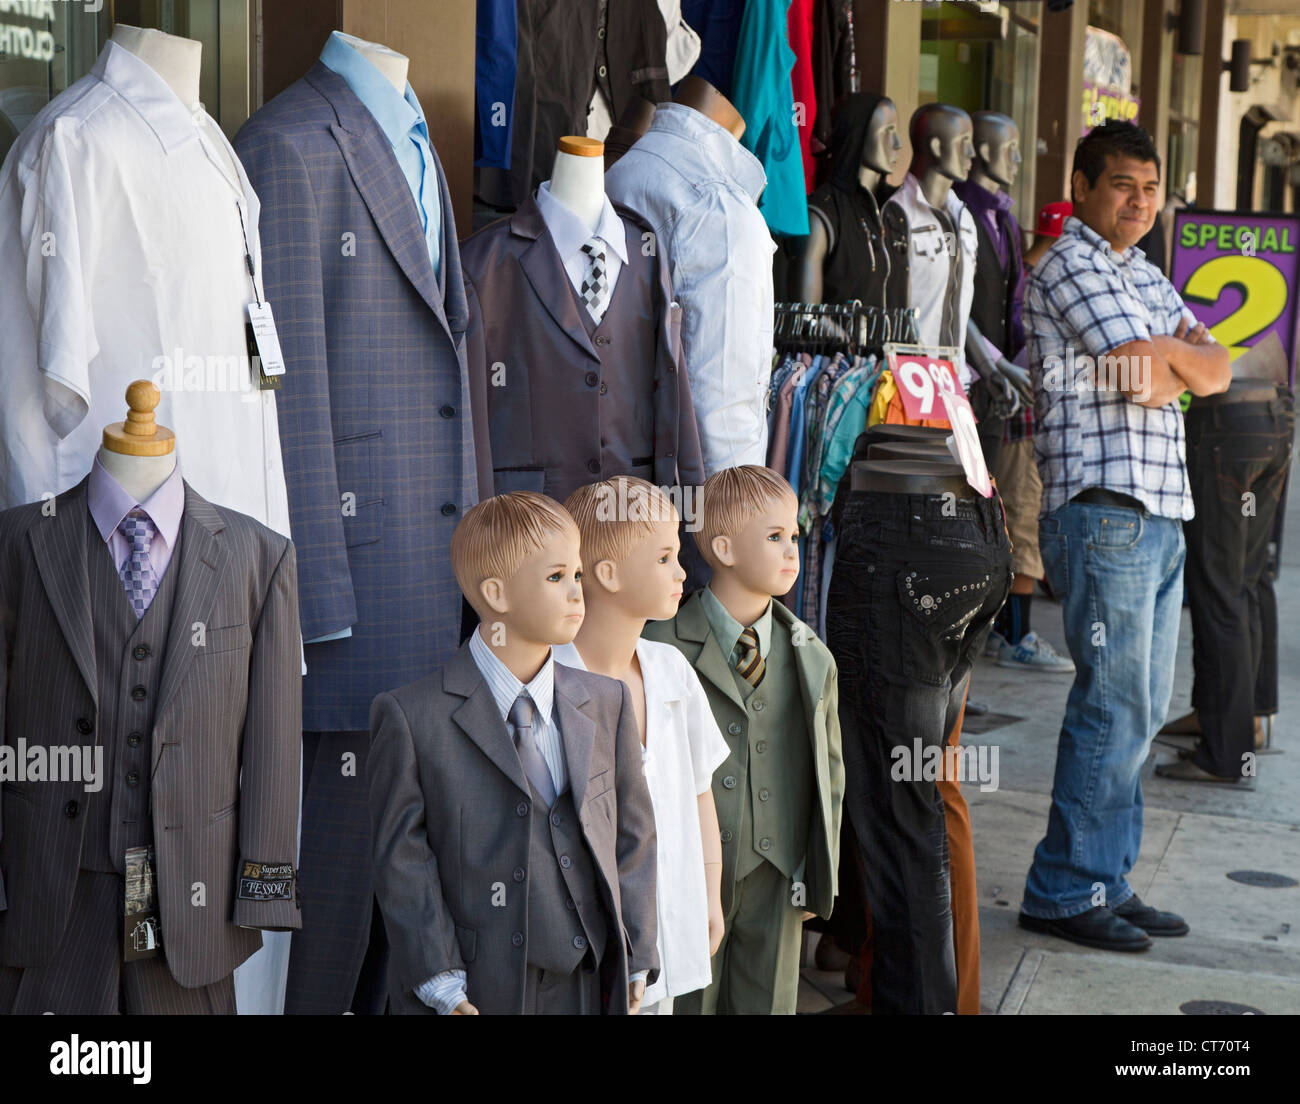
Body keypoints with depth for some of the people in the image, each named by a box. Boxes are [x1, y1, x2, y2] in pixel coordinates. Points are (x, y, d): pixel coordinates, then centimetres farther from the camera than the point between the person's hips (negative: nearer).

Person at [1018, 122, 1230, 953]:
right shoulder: (1070, 267, -7)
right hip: (1104, 509, -9)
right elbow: (1147, 368, -16)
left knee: (1143, 708, 10)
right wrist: (1183, 353, 4)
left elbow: (1215, 372, 13)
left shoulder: (1144, 274, 22)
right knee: (1115, 706, -8)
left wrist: (1173, 357, -7)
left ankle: (1107, 882, 18)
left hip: (1161, 511, 9)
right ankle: (1064, 892, 1)